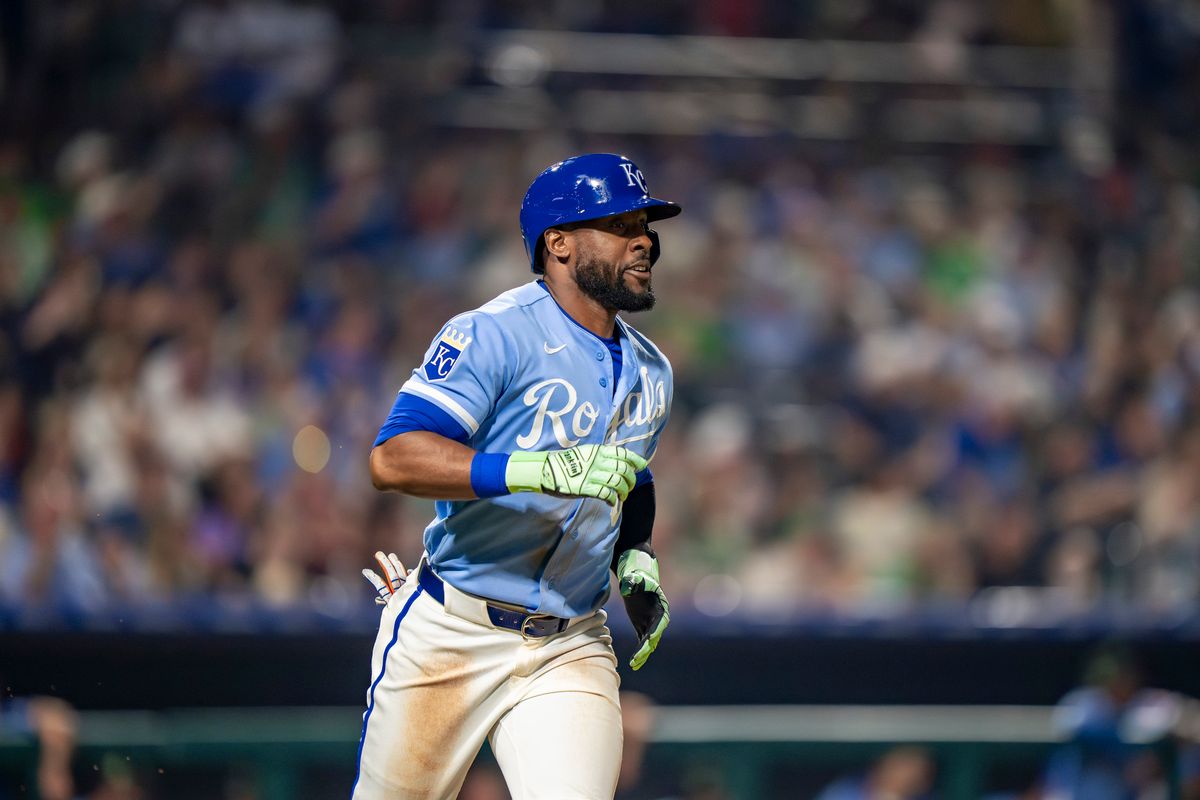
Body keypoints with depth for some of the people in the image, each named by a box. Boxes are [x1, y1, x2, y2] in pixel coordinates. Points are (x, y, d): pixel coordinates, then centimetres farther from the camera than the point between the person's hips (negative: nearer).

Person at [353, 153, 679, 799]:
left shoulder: (650, 373, 11)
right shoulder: (492, 335, -13)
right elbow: (392, 460, -25)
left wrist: (636, 560, 10)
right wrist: (543, 469, -36)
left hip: (570, 651, 5)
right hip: (450, 640, -4)